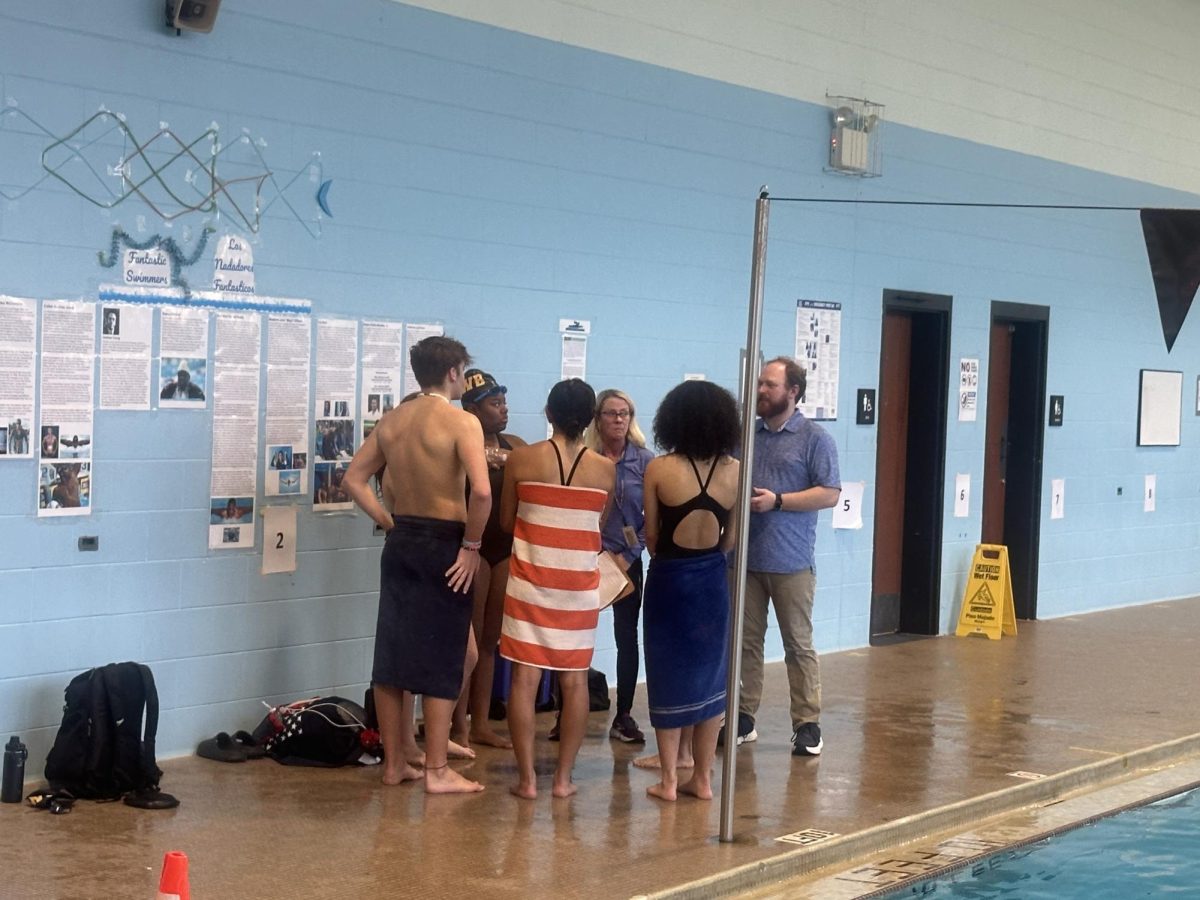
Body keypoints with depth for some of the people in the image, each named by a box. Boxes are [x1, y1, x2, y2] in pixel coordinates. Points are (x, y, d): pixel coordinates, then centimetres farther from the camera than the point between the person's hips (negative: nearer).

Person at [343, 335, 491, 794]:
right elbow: (481, 491, -25)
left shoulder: (392, 421, 7)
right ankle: (437, 771, 4)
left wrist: (389, 523, 10)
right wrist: (471, 546, -14)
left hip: (401, 543, 6)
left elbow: (354, 478, 9)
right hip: (444, 544, -6)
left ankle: (393, 763, 18)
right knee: (441, 659, 0)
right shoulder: (462, 421, -13)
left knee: (393, 653, 10)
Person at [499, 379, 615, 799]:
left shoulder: (520, 460, -6)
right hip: (580, 583, 1)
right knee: (574, 681, 9)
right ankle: (563, 777, 11)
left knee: (525, 677, 2)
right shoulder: (606, 470, -3)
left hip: (530, 580, -1)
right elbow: (598, 525, 8)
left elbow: (506, 522, 4)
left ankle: (527, 778, 1)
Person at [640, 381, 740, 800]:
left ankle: (669, 778, 8)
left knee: (669, 675, 6)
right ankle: (702, 776, 17)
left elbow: (652, 537, -3)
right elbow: (731, 540, 1)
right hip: (712, 580, 2)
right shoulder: (735, 472, -5)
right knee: (708, 675, 12)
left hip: (669, 579, -2)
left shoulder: (659, 469, -12)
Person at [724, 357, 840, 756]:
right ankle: (743, 718, 16)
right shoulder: (746, 434, 11)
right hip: (744, 557, 5)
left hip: (791, 561, -4)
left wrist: (777, 501, -15)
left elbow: (830, 494, -9)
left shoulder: (814, 438, -3)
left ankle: (807, 724, 6)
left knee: (799, 645, 1)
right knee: (746, 641, 9)